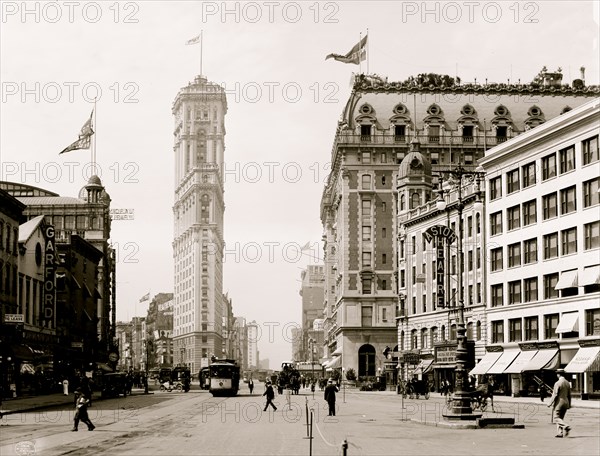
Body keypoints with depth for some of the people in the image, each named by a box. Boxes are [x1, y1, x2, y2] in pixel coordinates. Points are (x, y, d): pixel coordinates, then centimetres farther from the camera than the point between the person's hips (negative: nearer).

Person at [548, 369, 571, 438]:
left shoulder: (557, 383, -14)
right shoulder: (567, 383, 8)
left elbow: (555, 395, -15)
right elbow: (569, 395, 13)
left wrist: (550, 403, -8)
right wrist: (569, 405, 19)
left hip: (559, 402, -7)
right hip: (566, 402, 7)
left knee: (557, 418, -1)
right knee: (561, 418, 12)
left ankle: (566, 426, -22)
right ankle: (560, 433, 7)